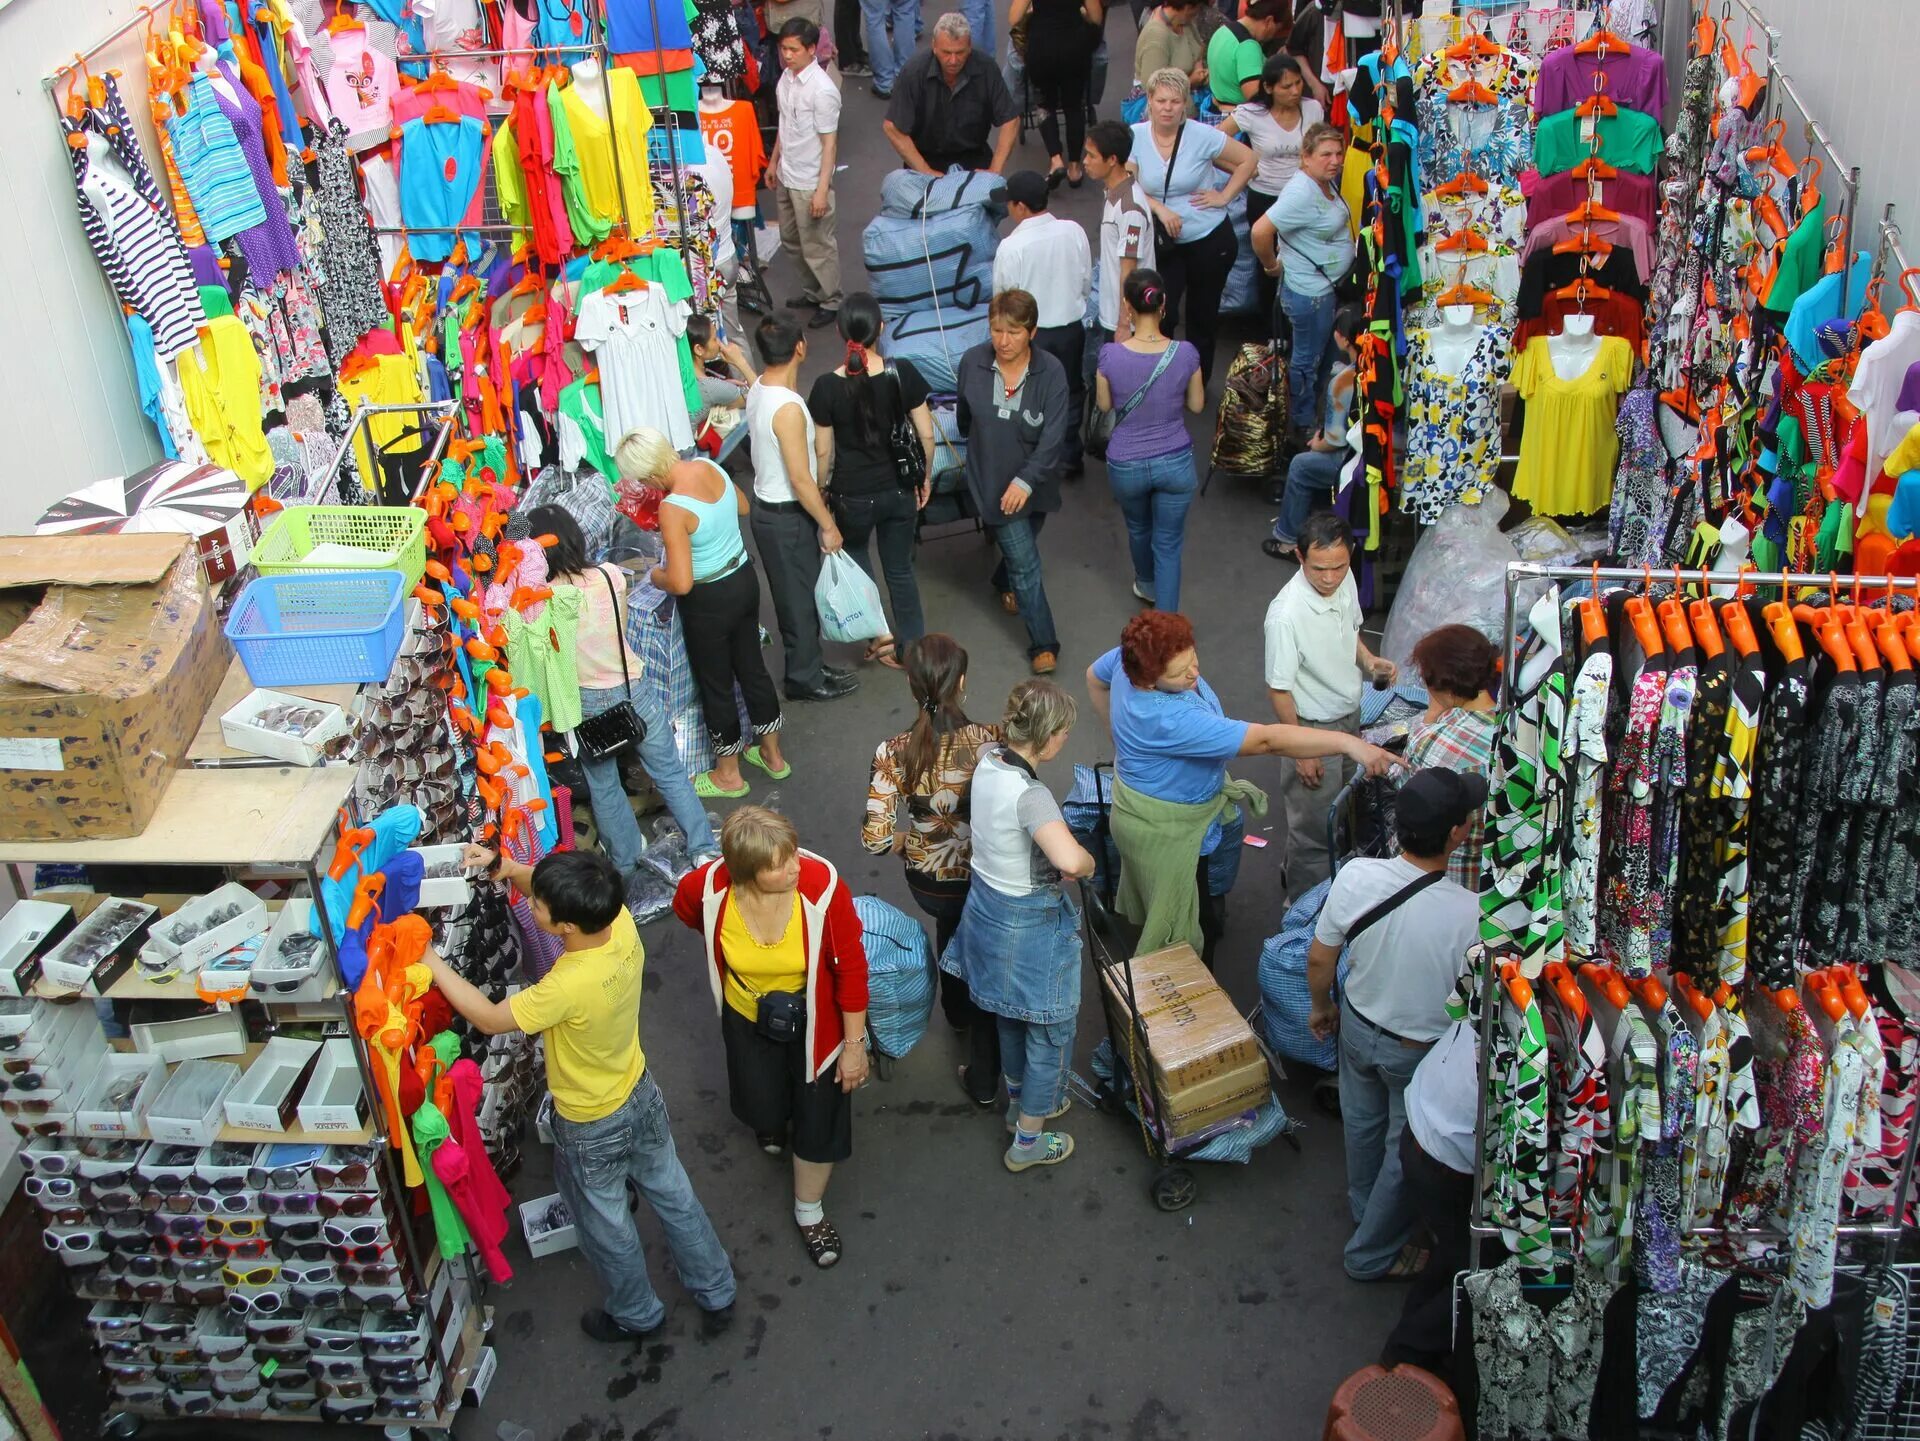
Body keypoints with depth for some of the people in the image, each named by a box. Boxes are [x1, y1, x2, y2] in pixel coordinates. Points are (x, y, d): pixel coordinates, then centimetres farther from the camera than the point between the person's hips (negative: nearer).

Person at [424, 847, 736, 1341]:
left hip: (591, 1130, -6)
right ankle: (717, 1295, 46)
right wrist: (508, 869, -21)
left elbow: (490, 1019, -25)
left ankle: (637, 1315, 48)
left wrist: (430, 960, -21)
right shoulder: (621, 925, -23)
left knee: (606, 1228, 22)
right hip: (641, 1096, 6)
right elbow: (564, 894, -4)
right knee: (673, 1197, 27)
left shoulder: (568, 987, -41)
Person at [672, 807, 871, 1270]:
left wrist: (854, 1044, -15)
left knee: (817, 1119, 11)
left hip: (814, 1019, -2)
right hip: (748, 1016, 2)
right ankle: (771, 1119, 62)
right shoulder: (707, 888, -30)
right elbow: (686, 908, -2)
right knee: (763, 1110, 22)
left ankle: (809, 1210, 39)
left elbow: (851, 968, -23)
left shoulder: (822, 887, -36)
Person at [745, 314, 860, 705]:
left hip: (768, 507, 9)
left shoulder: (759, 388, 1)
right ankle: (805, 679, 22)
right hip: (787, 517, -9)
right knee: (800, 597, 7)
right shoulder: (788, 408, -29)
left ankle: (809, 663, 36)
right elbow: (800, 479, -26)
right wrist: (828, 526, -15)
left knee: (799, 593, 22)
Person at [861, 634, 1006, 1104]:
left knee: (951, 924, 37)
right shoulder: (994, 741, -27)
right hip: (986, 877, -2)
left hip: (927, 881, 2)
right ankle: (984, 1078, 39)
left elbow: (875, 838, -22)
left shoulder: (894, 753, -24)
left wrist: (905, 840, -2)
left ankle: (958, 1012, 63)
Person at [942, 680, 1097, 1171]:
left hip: (986, 905, 8)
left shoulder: (988, 760, -9)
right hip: (1030, 923, -8)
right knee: (1050, 1030, 14)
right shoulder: (1030, 795, -34)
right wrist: (1088, 864, -25)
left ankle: (1021, 1102, 53)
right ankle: (1028, 1142, 30)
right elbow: (1070, 860, -49)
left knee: (1012, 1017, 30)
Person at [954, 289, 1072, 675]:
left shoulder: (1051, 373, -19)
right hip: (992, 481, -1)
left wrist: (1026, 480, -29)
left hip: (1035, 482, 1)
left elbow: (1053, 436, -21)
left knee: (1022, 548, 24)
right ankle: (1043, 644, 7)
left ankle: (1005, 584, 59)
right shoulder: (972, 364, -14)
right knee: (1025, 561, -2)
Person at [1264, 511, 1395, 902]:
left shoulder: (1345, 579, -12)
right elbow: (1278, 689, -23)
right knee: (1313, 825, 9)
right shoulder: (1286, 615, -34)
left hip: (1349, 715, 8)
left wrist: (1368, 659, -10)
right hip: (1314, 727, -8)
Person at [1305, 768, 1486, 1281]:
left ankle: (1365, 1206, 59)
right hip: (1422, 1052, -4)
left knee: (1363, 1123, 31)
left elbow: (1320, 958, -10)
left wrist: (1322, 1006, 10)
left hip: (1358, 1026, 4)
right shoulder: (1470, 915, -35)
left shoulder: (1355, 876, -26)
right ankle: (1372, 1254, 43)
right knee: (1407, 1153, 23)